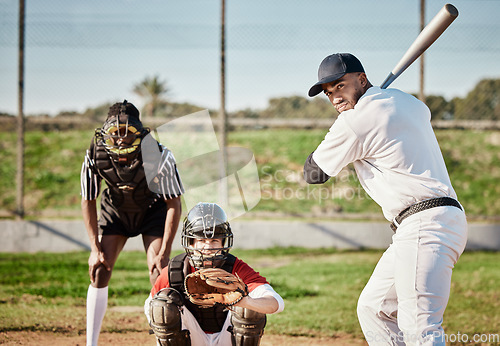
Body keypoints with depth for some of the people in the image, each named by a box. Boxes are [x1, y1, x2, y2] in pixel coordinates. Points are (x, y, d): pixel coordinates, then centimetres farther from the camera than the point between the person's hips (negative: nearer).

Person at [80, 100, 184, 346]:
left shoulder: (159, 156, -33)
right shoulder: (95, 157, -26)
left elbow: (174, 205, -23)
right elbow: (88, 202, -10)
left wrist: (164, 252, -26)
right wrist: (95, 248, -13)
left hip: (152, 210, -2)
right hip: (115, 210, 2)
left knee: (159, 274, -16)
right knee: (99, 272, -9)